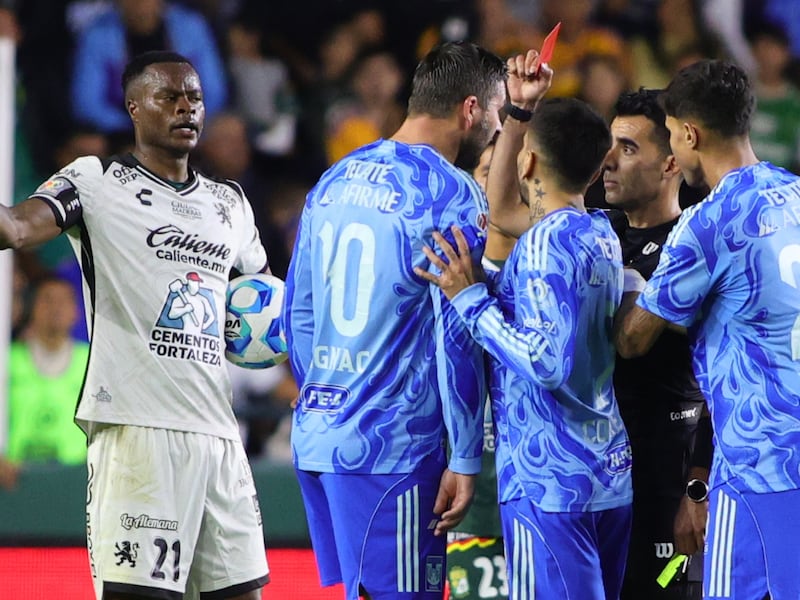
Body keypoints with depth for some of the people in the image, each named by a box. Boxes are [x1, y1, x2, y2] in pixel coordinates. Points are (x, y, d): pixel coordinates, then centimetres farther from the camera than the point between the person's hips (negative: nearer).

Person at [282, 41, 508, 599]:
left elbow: (298, 315, 19)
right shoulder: (450, 193, -9)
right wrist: (466, 459, -10)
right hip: (392, 448, -8)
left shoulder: (334, 181, 14)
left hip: (316, 438, 8)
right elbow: (457, 339, -13)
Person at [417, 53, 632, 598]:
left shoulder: (547, 241, -15)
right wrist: (520, 111, 28)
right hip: (610, 477, 9)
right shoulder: (602, 234, 11)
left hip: (550, 485, -9)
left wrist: (472, 301, -16)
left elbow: (548, 363, -22)